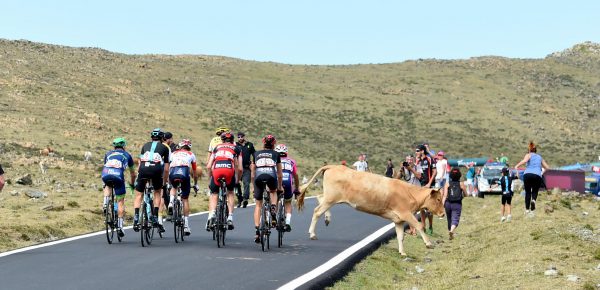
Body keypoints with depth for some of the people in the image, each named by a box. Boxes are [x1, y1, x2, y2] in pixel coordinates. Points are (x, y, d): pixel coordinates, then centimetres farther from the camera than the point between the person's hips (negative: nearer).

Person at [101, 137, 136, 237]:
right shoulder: (127, 155, 30)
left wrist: (106, 180, 62)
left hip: (105, 174, 2)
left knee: (108, 186, 37)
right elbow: (133, 173, 39)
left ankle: (105, 203, 13)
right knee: (120, 202, 10)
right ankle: (120, 226, 4)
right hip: (118, 175, -2)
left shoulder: (108, 154, 33)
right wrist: (132, 184, 57)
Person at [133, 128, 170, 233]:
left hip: (143, 168, 1)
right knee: (157, 192, 22)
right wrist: (164, 183, 35)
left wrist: (139, 175, 41)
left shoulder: (145, 145, 31)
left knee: (138, 194, 13)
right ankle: (155, 219, 12)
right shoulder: (164, 148, 26)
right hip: (156, 168, -1)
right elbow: (166, 169, 25)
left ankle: (136, 219, -2)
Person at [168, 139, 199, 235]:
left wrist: (169, 183, 48)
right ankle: (186, 225, 9)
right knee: (185, 199, 12)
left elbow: (168, 169, 36)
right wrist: (195, 184, 49)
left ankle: (171, 203, 7)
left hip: (173, 173, 1)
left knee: (173, 187, 37)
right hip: (184, 172, -1)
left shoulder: (173, 154, 33)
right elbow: (194, 172, 35)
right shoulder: (191, 154, 30)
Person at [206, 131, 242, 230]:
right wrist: (237, 180, 35)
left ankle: (211, 214, -6)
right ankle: (230, 218, 15)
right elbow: (240, 169, 20)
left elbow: (208, 167, 23)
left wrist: (210, 179, 35)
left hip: (217, 169, 0)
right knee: (230, 193, 25)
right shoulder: (236, 149, 28)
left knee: (214, 194, 18)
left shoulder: (217, 147, 31)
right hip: (229, 169, 0)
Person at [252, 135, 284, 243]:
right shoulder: (275, 154, 24)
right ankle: (273, 208, 7)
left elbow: (252, 174, 27)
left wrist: (254, 185, 38)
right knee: (273, 192, 35)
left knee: (258, 205, 13)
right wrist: (280, 187, 41)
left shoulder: (256, 154, 27)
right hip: (271, 175, -1)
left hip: (259, 177, 1)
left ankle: (257, 231, 5)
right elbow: (280, 174, 29)